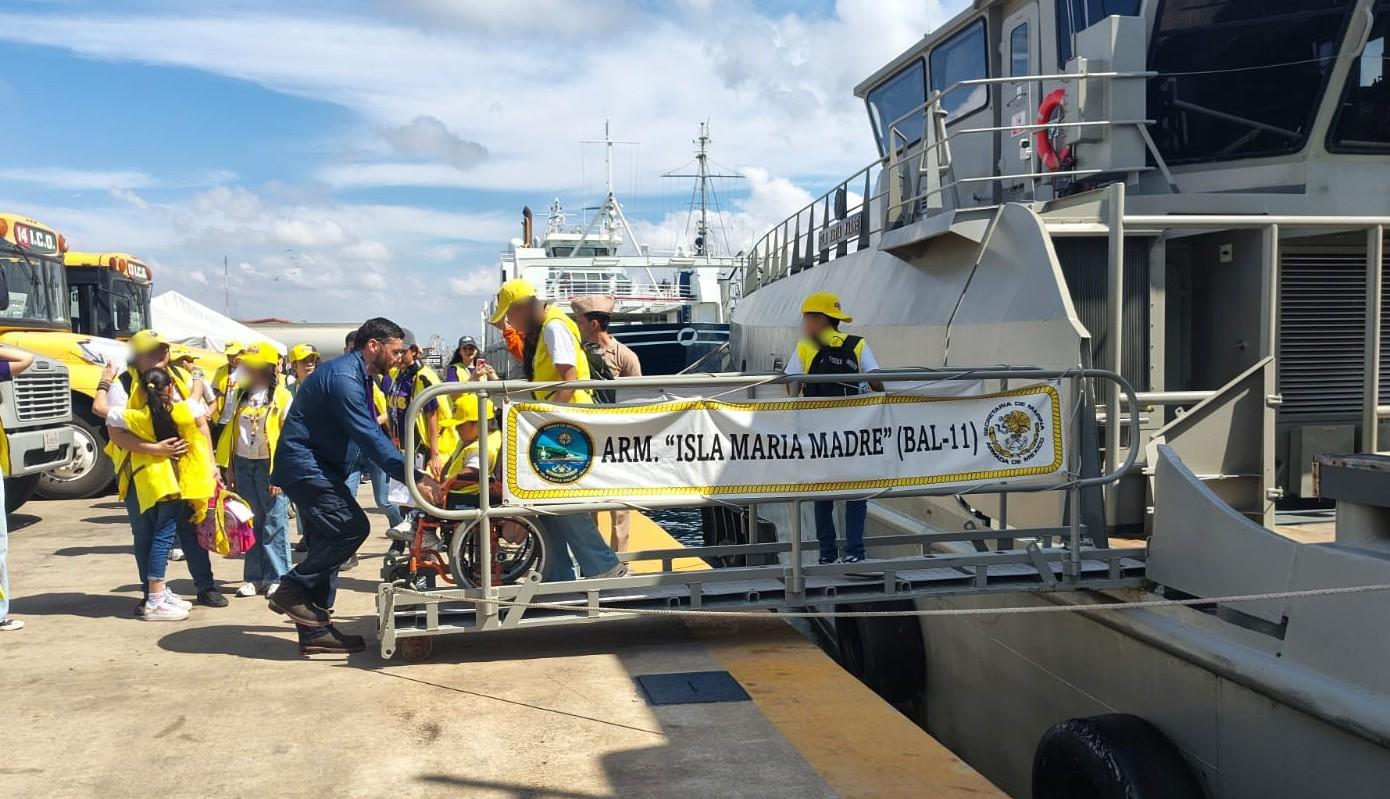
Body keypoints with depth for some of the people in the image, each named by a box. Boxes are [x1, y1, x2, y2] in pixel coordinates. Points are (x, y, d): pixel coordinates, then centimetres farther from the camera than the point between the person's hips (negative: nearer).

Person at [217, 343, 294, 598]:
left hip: (270, 465, -5)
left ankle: (277, 577, 7)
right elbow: (230, 431, 14)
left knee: (274, 523, -1)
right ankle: (254, 577, 16)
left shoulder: (282, 397, -7)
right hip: (243, 464, 5)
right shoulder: (239, 395, 10)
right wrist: (228, 466, 10)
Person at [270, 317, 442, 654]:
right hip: (304, 465, -11)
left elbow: (372, 432, 17)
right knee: (352, 526, -18)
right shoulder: (343, 377, -20)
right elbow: (370, 438, -26)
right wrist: (414, 478, -27)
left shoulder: (357, 376, 13)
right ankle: (291, 590, -6)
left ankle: (315, 630, 13)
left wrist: (415, 473, 11)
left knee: (329, 542, 9)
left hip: (318, 468, 11)